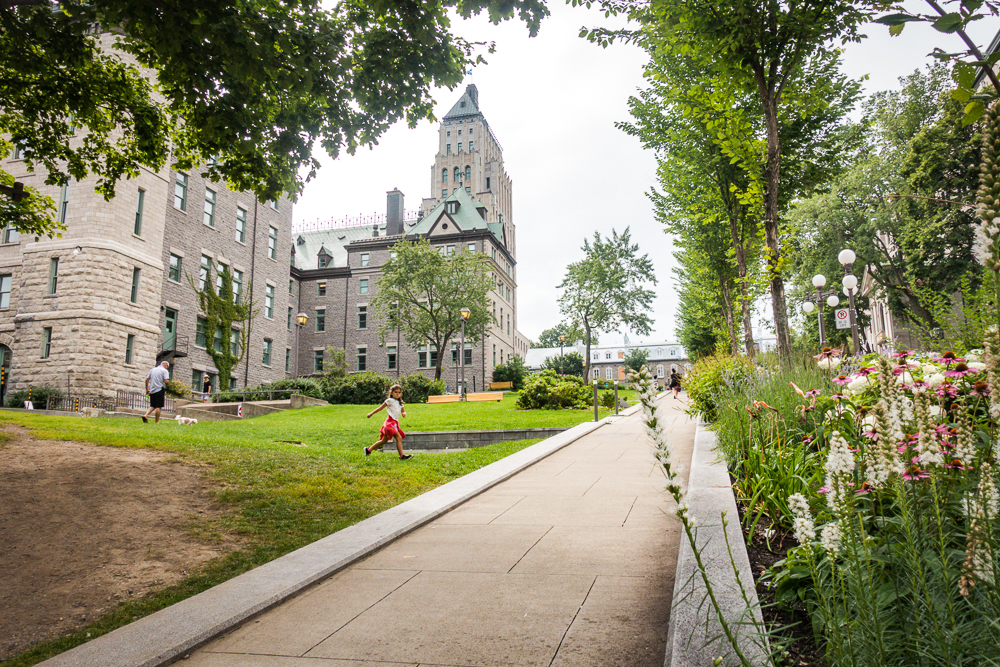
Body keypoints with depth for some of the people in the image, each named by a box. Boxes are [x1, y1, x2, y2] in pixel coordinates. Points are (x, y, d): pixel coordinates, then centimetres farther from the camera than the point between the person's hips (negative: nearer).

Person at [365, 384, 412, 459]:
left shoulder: (400, 403, 17)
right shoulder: (390, 400, -3)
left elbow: (403, 411, 19)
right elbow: (380, 408, 2)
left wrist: (404, 413, -5)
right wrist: (371, 413, 7)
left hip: (395, 422, 8)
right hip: (390, 422, -8)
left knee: (384, 441, 15)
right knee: (399, 438, -18)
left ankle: (368, 449, 26)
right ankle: (402, 455, -18)